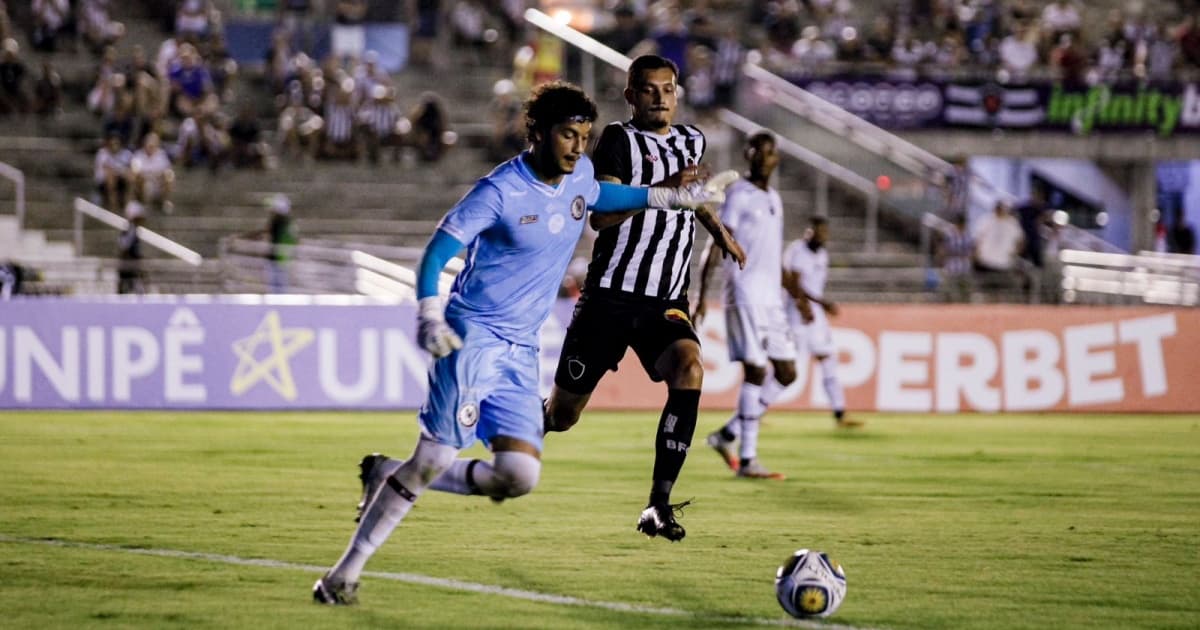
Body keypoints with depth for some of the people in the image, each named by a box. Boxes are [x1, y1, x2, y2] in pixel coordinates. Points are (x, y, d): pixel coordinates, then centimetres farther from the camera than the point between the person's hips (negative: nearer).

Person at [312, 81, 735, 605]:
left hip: (521, 350, 7)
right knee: (434, 458, -15)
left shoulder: (580, 175, 7)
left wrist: (675, 198, 31)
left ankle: (387, 478, 12)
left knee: (519, 476, -6)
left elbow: (596, 196, 32)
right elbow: (440, 248, -16)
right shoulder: (501, 190, -14)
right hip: (472, 338, -7)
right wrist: (429, 316, -30)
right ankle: (346, 571, -5)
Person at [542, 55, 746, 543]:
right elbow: (601, 215, -20)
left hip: (665, 302, 4)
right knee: (562, 416, 2)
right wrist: (661, 190, -29)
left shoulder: (692, 142, 14)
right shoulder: (619, 140, -6)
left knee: (688, 368, -27)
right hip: (610, 295, -4)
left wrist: (717, 229, 34)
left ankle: (659, 504, -27)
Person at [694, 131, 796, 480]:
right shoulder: (739, 195, -5)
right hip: (745, 292, -8)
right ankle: (747, 459, -9)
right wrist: (702, 295, -18)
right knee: (755, 371, -11)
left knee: (786, 373, 5)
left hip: (770, 297, 8)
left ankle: (729, 434, 14)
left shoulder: (774, 199, 18)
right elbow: (717, 246, -11)